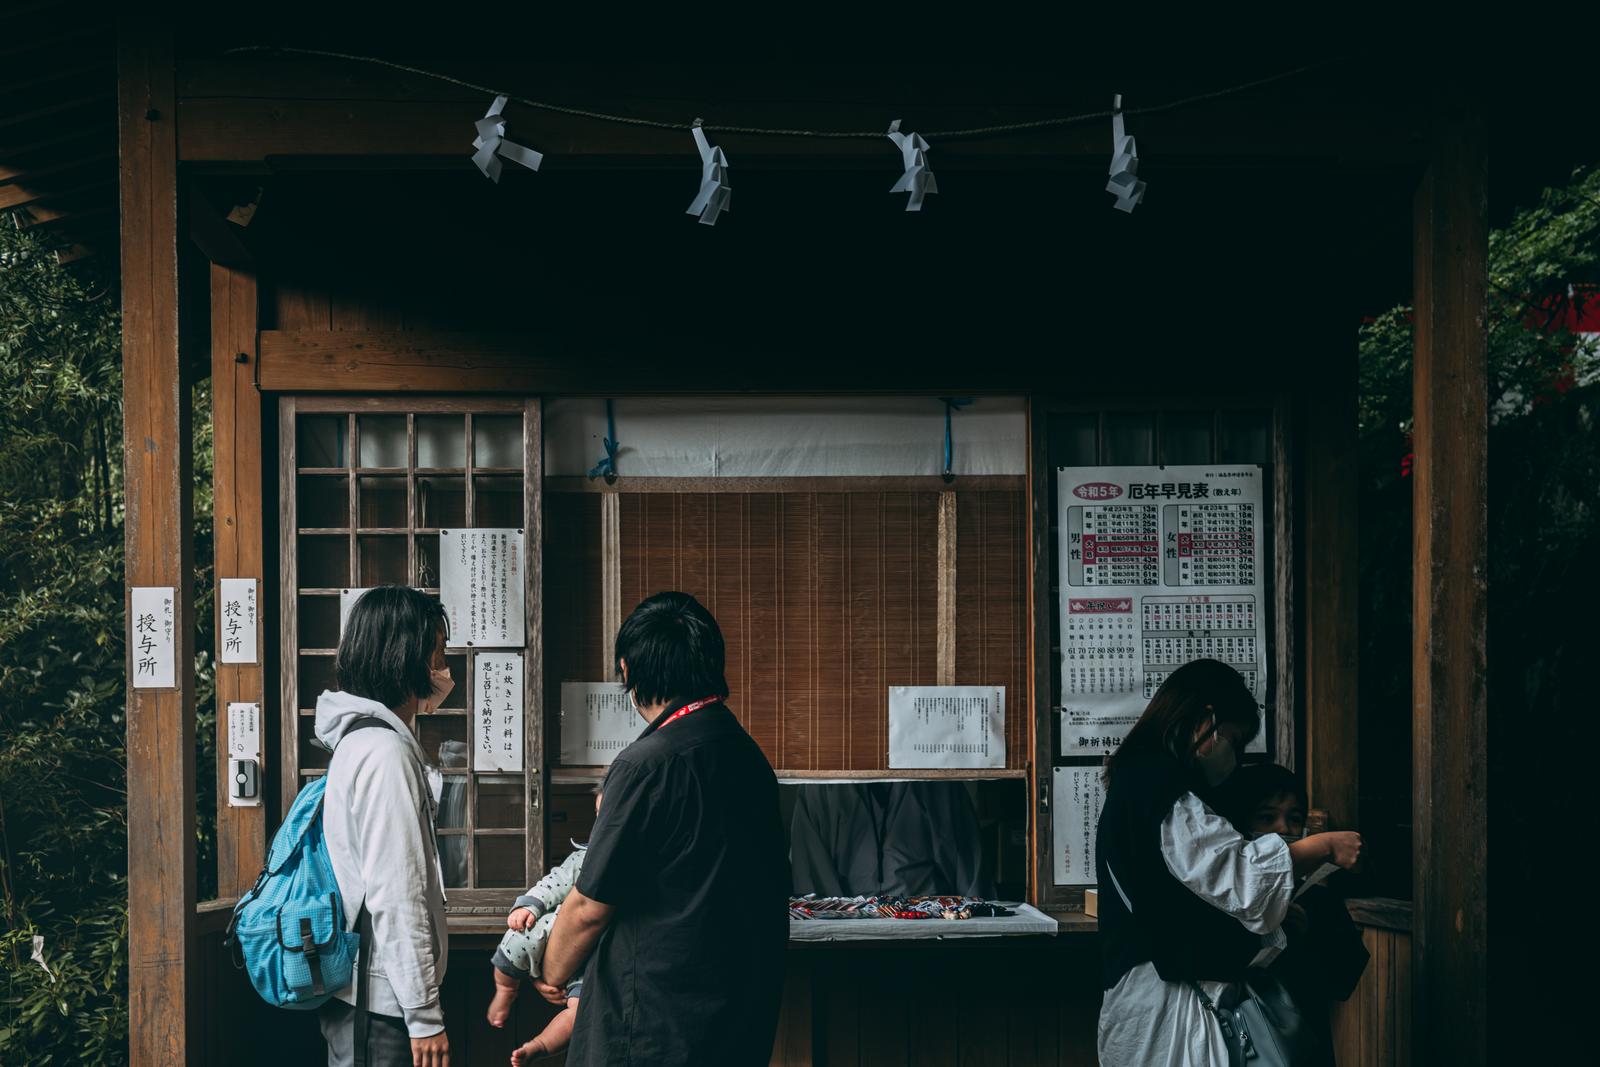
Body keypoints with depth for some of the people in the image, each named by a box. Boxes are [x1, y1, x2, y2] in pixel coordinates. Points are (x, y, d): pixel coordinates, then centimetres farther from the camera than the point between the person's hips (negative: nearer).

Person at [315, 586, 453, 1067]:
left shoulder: (357, 739, 12)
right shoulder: (386, 752, -18)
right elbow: (396, 897, -21)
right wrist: (424, 1014, -18)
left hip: (351, 992, 10)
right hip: (384, 1006, -10)